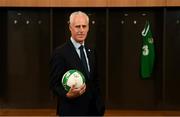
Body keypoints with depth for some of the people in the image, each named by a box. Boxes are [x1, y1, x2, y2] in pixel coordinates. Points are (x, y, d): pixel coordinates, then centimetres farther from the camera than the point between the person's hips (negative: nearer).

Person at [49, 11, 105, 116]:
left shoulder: (91, 52, 10)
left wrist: (99, 105, 8)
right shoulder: (60, 53, -11)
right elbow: (55, 84, -12)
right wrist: (68, 95, -29)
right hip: (72, 110, -6)